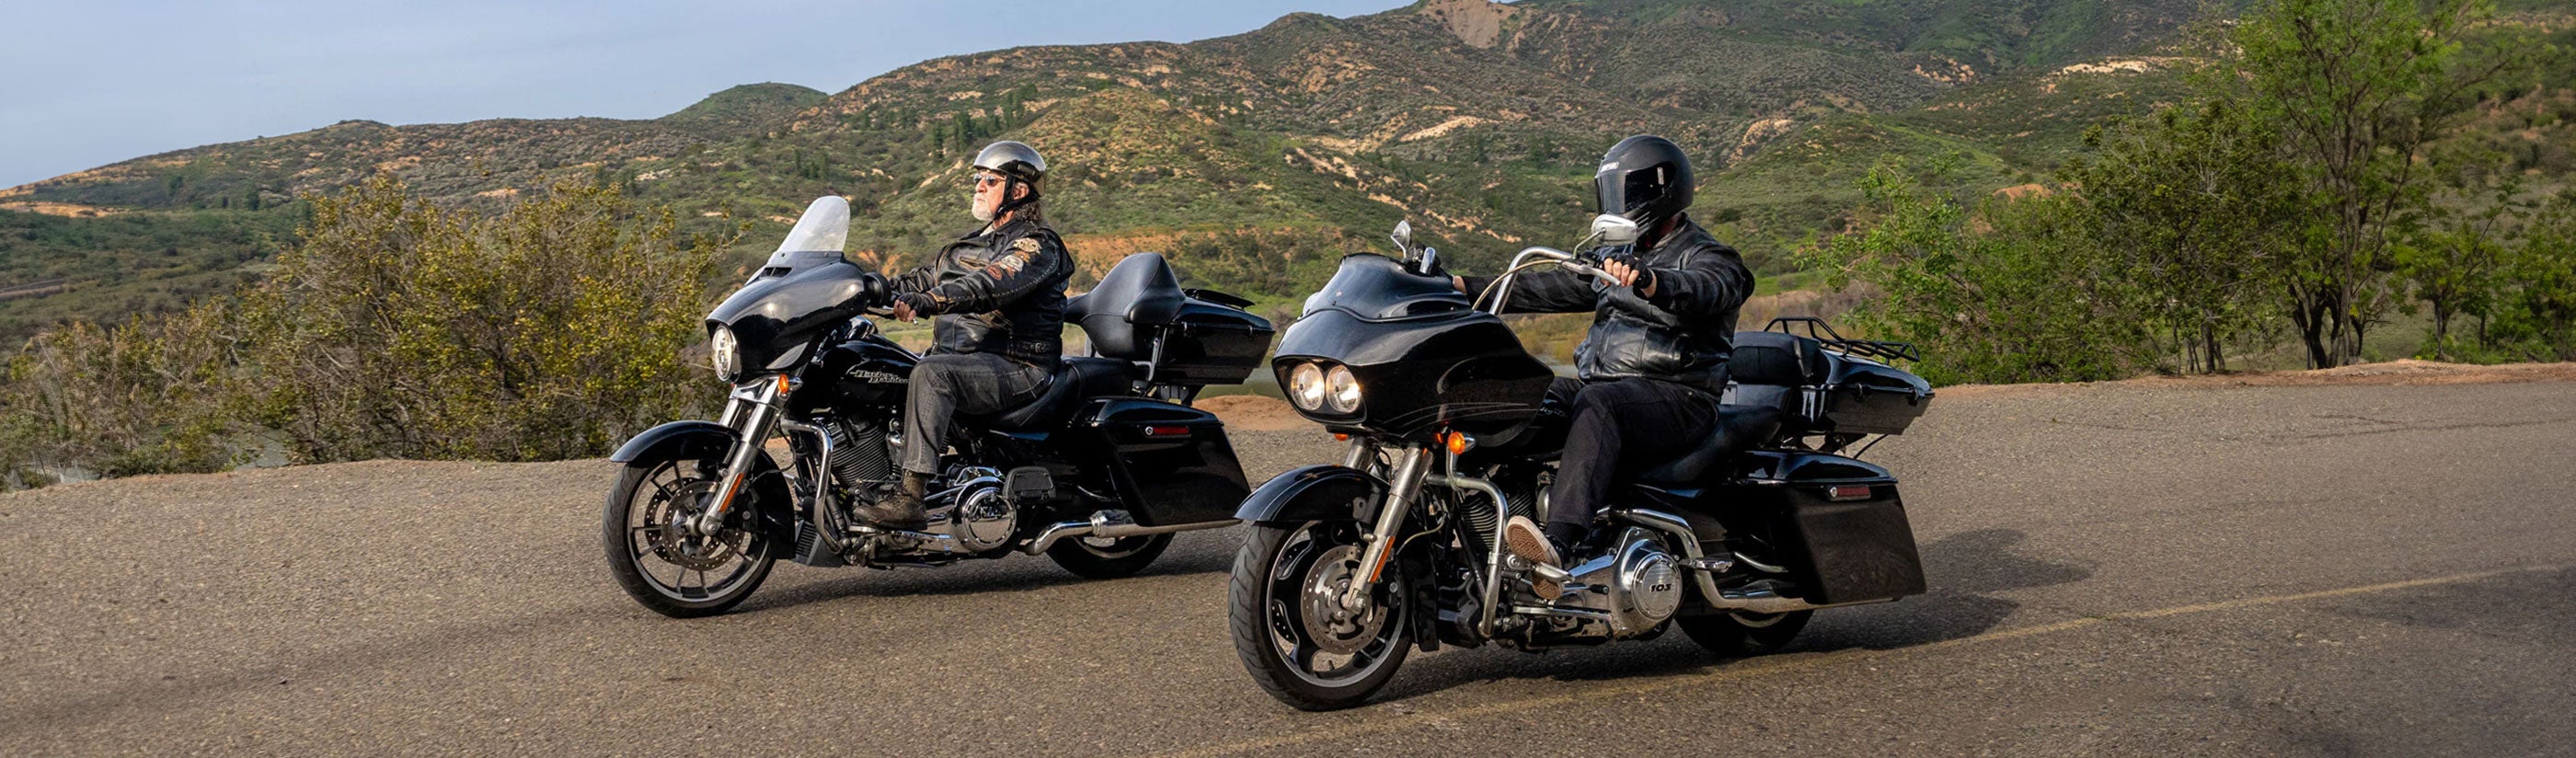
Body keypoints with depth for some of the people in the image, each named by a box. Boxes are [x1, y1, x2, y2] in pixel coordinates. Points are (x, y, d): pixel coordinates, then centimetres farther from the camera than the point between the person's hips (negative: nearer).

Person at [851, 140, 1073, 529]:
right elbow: (923, 278, 22)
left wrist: (926, 301, -40)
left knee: (931, 373, -34)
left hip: (1016, 366, -9)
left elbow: (989, 285, -26)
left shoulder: (1037, 246, -7)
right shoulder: (972, 243, 24)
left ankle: (910, 496, -39)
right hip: (959, 358, 9)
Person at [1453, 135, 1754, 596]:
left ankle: (1558, 545, -57)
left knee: (1596, 405, -39)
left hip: (1676, 398, -8)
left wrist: (1646, 280, -47)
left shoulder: (1710, 259, 0)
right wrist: (1469, 288, 12)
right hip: (1602, 384, 8)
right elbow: (1555, 288, 22)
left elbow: (1701, 291, -24)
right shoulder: (1616, 259, 27)